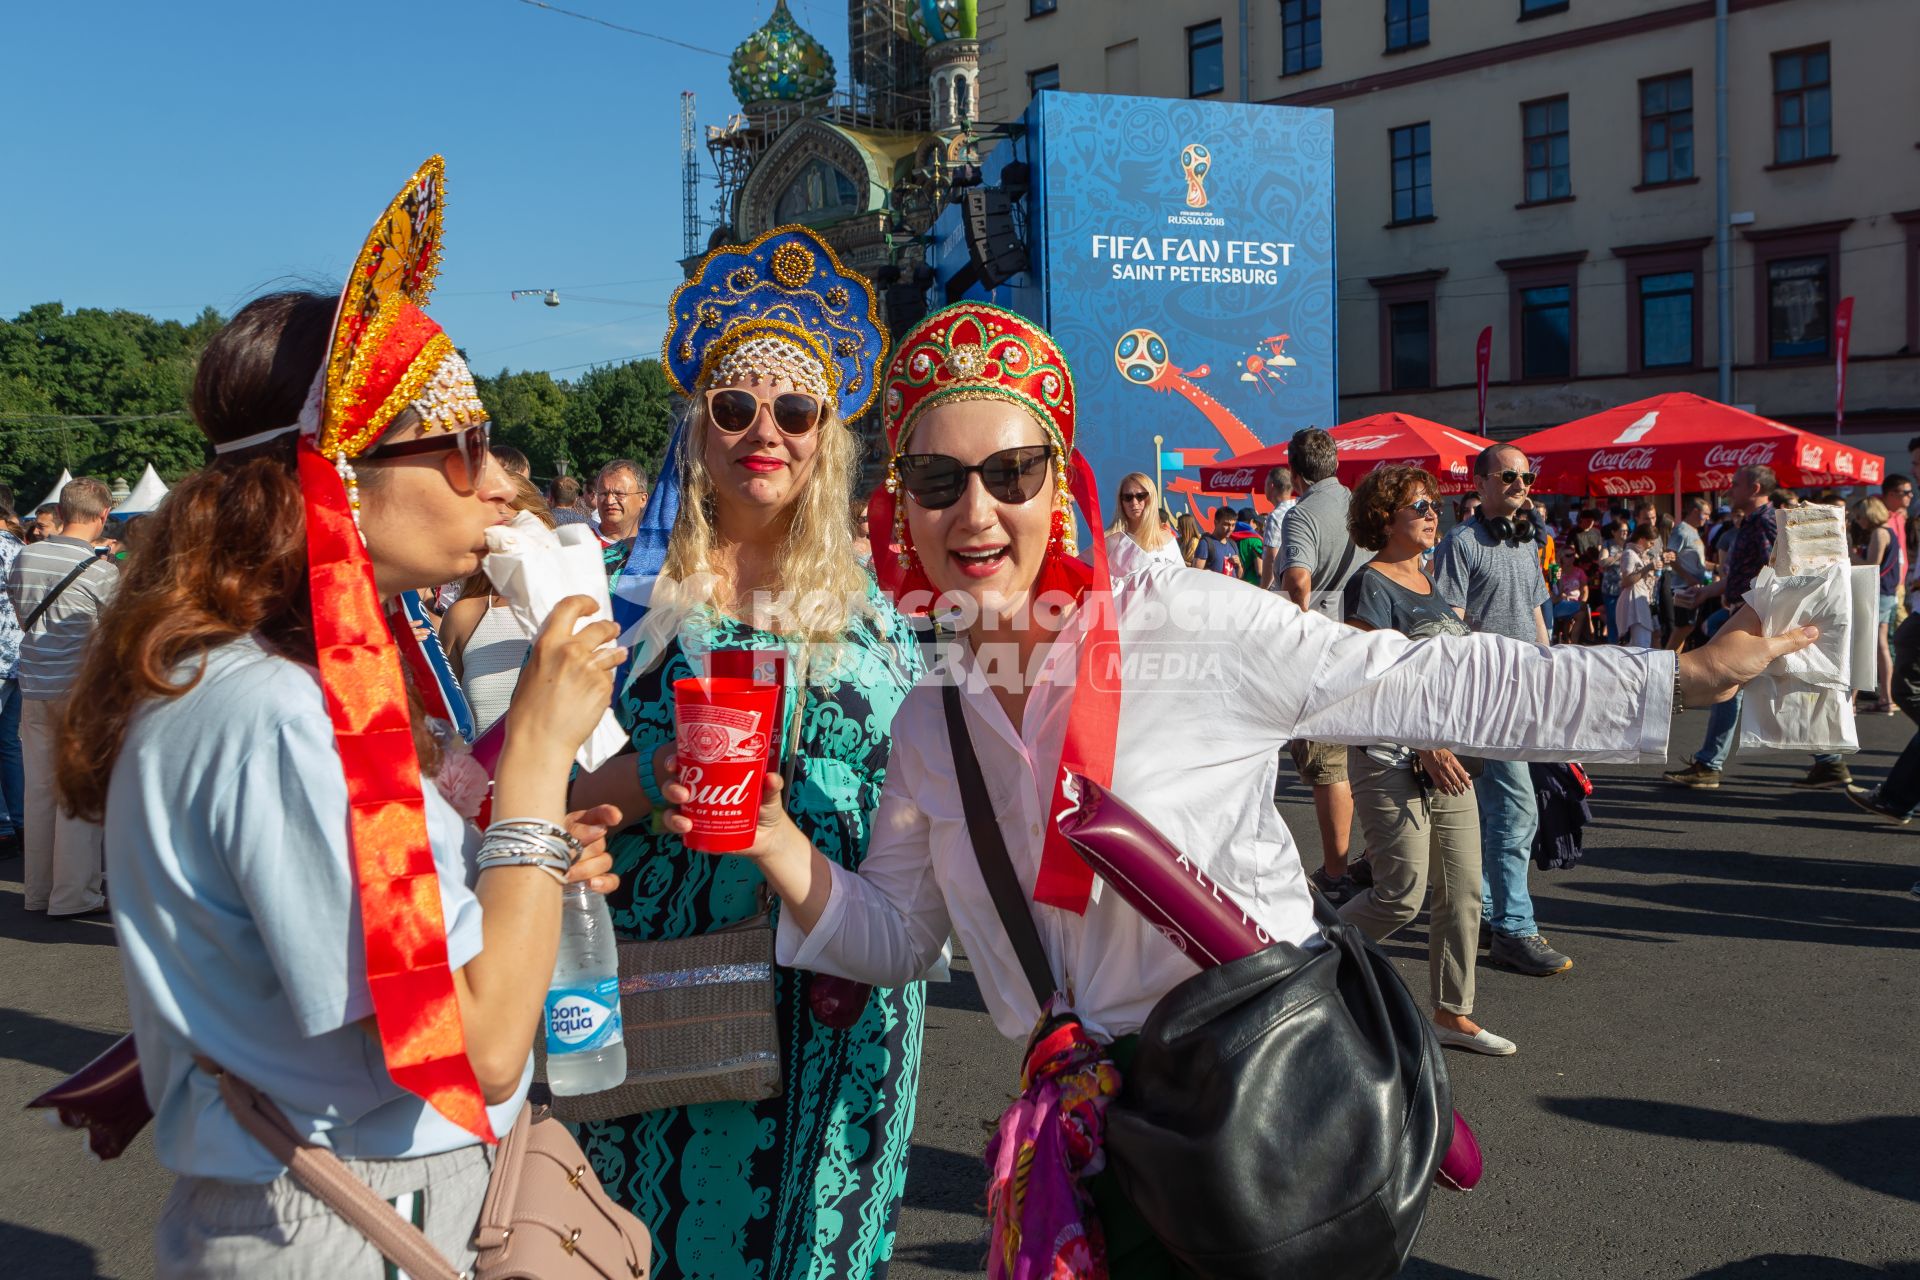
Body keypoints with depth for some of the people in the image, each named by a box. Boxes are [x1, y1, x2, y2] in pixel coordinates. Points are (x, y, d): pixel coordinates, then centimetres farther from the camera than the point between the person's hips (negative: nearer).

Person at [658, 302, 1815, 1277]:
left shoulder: (1178, 621, -14)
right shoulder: (930, 720, 3)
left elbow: (1440, 686, -9)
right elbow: (894, 936, 9)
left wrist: (1683, 679, -8)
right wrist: (776, 844, -8)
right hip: (1103, 1132, 5)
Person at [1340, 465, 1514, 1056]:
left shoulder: (1432, 584, 15)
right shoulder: (1371, 585, -11)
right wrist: (1425, 747, -21)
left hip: (1445, 756, 8)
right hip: (1391, 762, -8)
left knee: (1463, 892, 8)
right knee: (1402, 894, -8)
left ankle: (1452, 1013, 20)